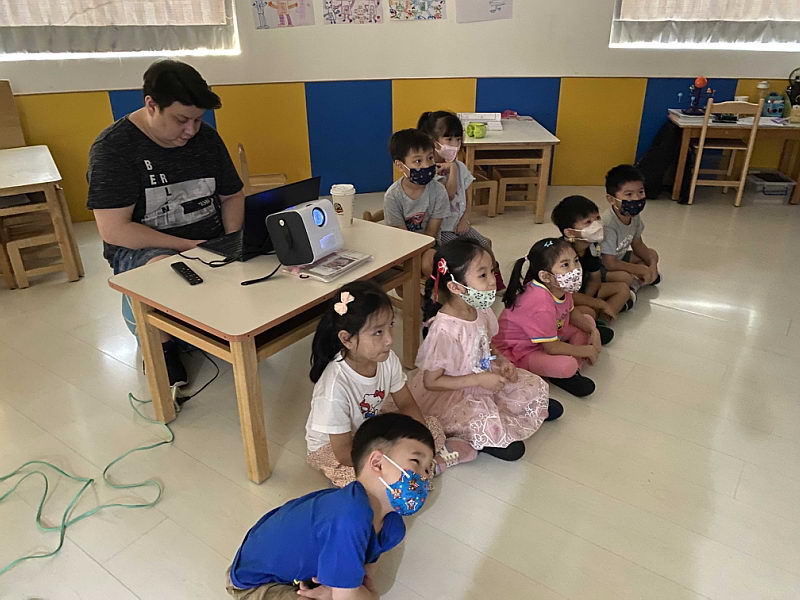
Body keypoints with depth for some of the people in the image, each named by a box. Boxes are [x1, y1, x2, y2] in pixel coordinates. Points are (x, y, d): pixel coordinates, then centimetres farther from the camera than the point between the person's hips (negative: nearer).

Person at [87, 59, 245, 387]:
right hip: (142, 249, -5)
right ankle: (161, 346, -7)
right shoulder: (113, 147, -11)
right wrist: (189, 246, -23)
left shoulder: (206, 138, 7)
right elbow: (114, 230, -18)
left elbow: (232, 195, 15)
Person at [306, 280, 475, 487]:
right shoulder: (335, 386, -38)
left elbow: (406, 404, -3)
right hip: (330, 446, -5)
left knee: (433, 426, -6)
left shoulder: (387, 359, -20)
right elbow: (344, 453, -29)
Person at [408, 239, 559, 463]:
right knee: (509, 448, -18)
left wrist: (501, 362, -7)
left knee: (534, 387, 3)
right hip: (451, 397, -8)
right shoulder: (444, 330, -31)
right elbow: (431, 381, -24)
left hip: (484, 381, 8)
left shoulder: (481, 311, -6)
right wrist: (478, 379, -25)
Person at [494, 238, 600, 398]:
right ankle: (563, 376, 3)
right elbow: (551, 347, -28)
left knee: (588, 320, 9)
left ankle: (572, 370, -1)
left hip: (548, 338, 10)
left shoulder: (561, 288, -8)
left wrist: (593, 331, -5)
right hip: (520, 351, -10)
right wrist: (587, 351, -15)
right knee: (566, 365, -35)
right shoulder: (541, 303, -35)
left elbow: (572, 314, 13)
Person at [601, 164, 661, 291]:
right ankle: (635, 283, 0)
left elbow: (637, 245, 8)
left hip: (619, 258, 9)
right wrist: (642, 270, -22)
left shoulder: (634, 216, -7)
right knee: (624, 277, -32)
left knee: (652, 254, 8)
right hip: (599, 266, -9)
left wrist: (652, 265, -9)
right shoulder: (608, 224, -32)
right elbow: (610, 263, -31)